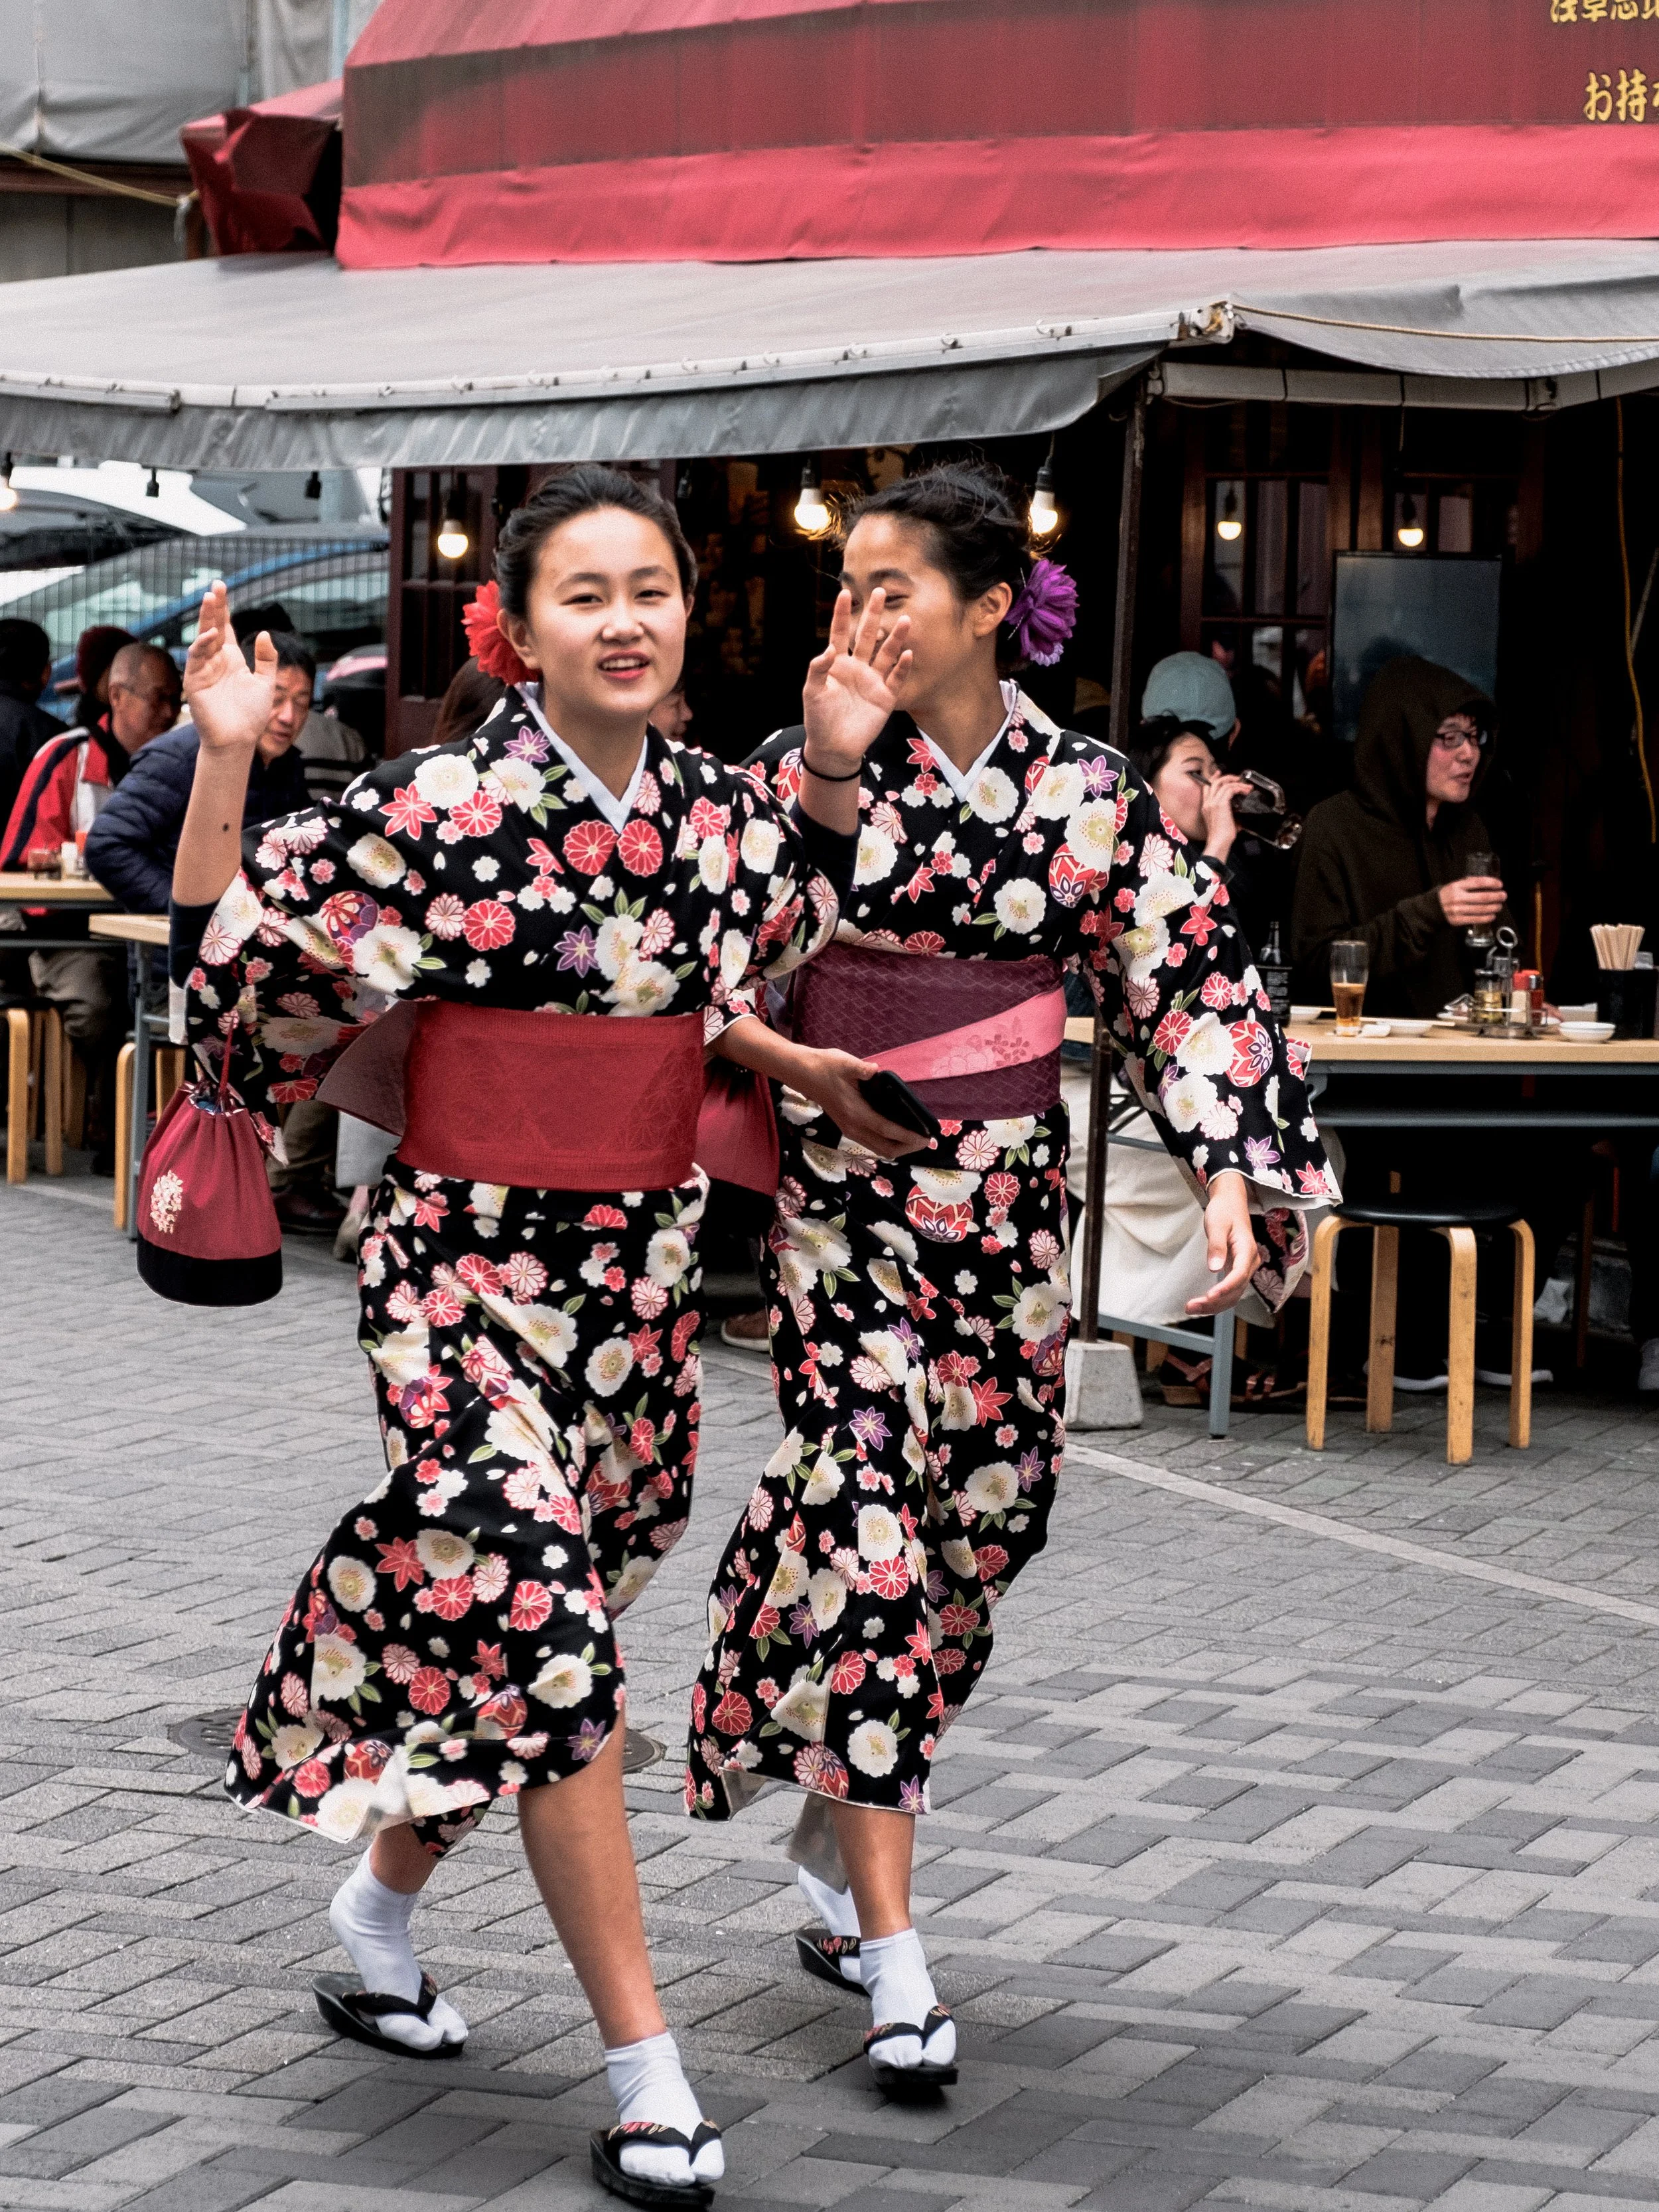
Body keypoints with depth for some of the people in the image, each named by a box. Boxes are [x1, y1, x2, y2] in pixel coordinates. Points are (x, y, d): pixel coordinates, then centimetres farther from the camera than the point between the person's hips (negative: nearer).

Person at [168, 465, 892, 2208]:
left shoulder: (714, 811, 3)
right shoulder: (443, 807, -12)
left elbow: (798, 944, 22)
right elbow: (237, 966, -10)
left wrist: (833, 772, 9)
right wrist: (227, 760, -20)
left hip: (641, 1266, 6)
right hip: (470, 1263, -6)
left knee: (504, 1641, 15)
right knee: (544, 1636, -10)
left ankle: (381, 1904, 40)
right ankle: (644, 2069, -6)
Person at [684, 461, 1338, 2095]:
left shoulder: (1084, 792, -1)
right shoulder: (814, 765, -4)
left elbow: (1190, 979, 1)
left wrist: (1231, 1172, -10)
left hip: (1004, 1203, 3)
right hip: (839, 1191, -3)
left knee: (980, 1523, 10)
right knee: (861, 1520, -10)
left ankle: (837, 1829, 33)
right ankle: (893, 1954, -8)